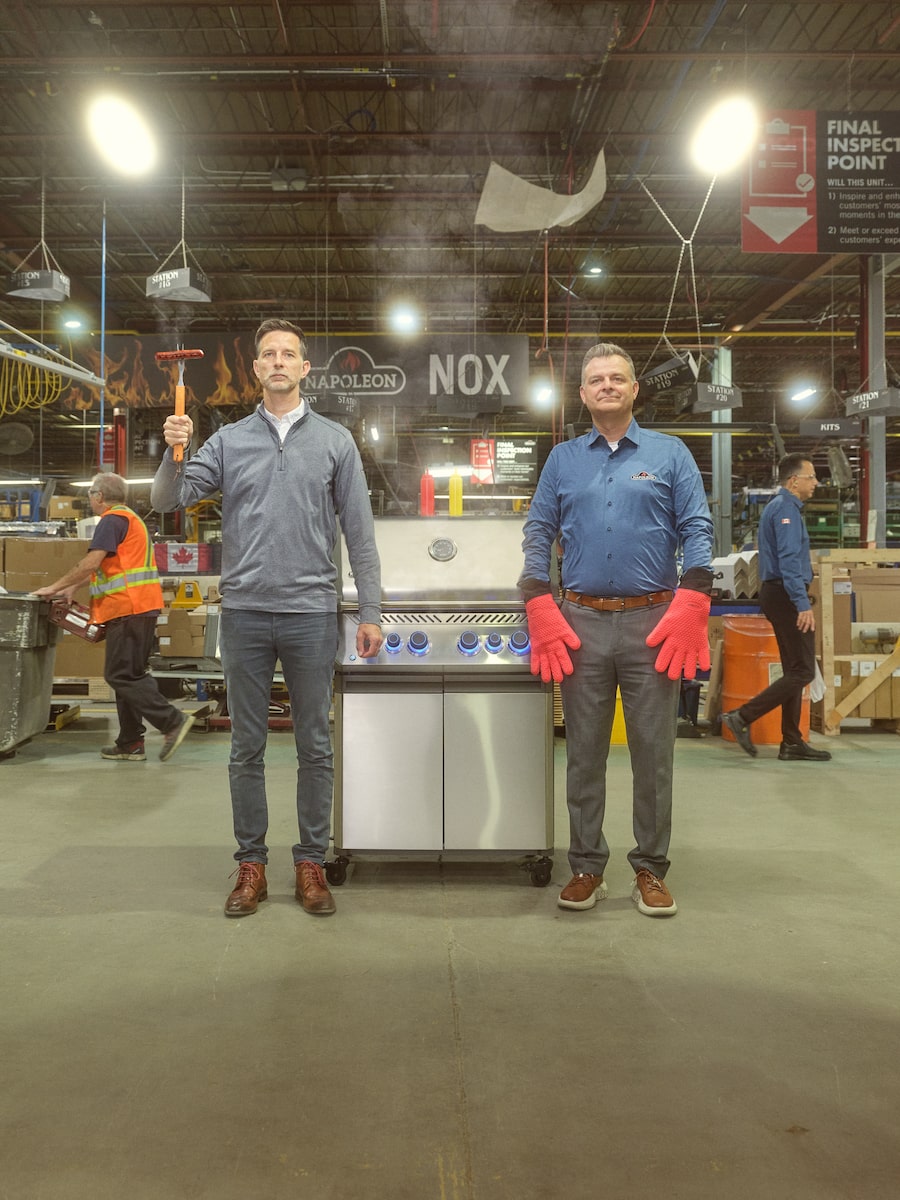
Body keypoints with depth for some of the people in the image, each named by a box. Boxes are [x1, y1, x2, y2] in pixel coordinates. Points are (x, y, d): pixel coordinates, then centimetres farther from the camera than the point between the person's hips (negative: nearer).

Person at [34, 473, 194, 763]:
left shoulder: (113, 519, -8)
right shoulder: (131, 519, 24)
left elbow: (91, 563, -17)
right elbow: (105, 564, 27)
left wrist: (54, 587, -8)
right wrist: (73, 588, 22)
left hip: (129, 608, -10)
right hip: (142, 607, 10)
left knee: (121, 675, -8)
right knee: (128, 674, 12)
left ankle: (173, 721, -12)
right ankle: (130, 744, 15)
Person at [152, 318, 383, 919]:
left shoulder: (335, 441, 6)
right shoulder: (229, 441, 9)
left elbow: (360, 532, 4)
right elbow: (168, 500, 4)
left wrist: (371, 611, -1)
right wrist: (174, 453, -16)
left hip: (312, 614, -1)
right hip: (245, 613, 1)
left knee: (316, 748, 6)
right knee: (247, 748, 8)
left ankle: (311, 863, 18)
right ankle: (251, 864, 20)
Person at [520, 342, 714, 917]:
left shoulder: (670, 454, 7)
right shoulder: (562, 459, 12)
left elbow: (698, 531, 1)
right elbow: (538, 536, 9)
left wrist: (690, 607, -12)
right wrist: (541, 612, -2)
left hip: (652, 621, -1)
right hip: (581, 622, 2)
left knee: (653, 752, 3)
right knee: (584, 752, 7)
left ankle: (651, 870, 16)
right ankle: (587, 867, 19)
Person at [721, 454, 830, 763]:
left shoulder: (778, 506, 19)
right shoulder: (786, 508, -14)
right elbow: (789, 560, -23)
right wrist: (803, 604, -27)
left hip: (775, 592, 11)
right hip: (786, 594, -11)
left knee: (794, 671, 12)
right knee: (802, 671, -8)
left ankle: (792, 743, 14)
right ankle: (742, 717, -9)